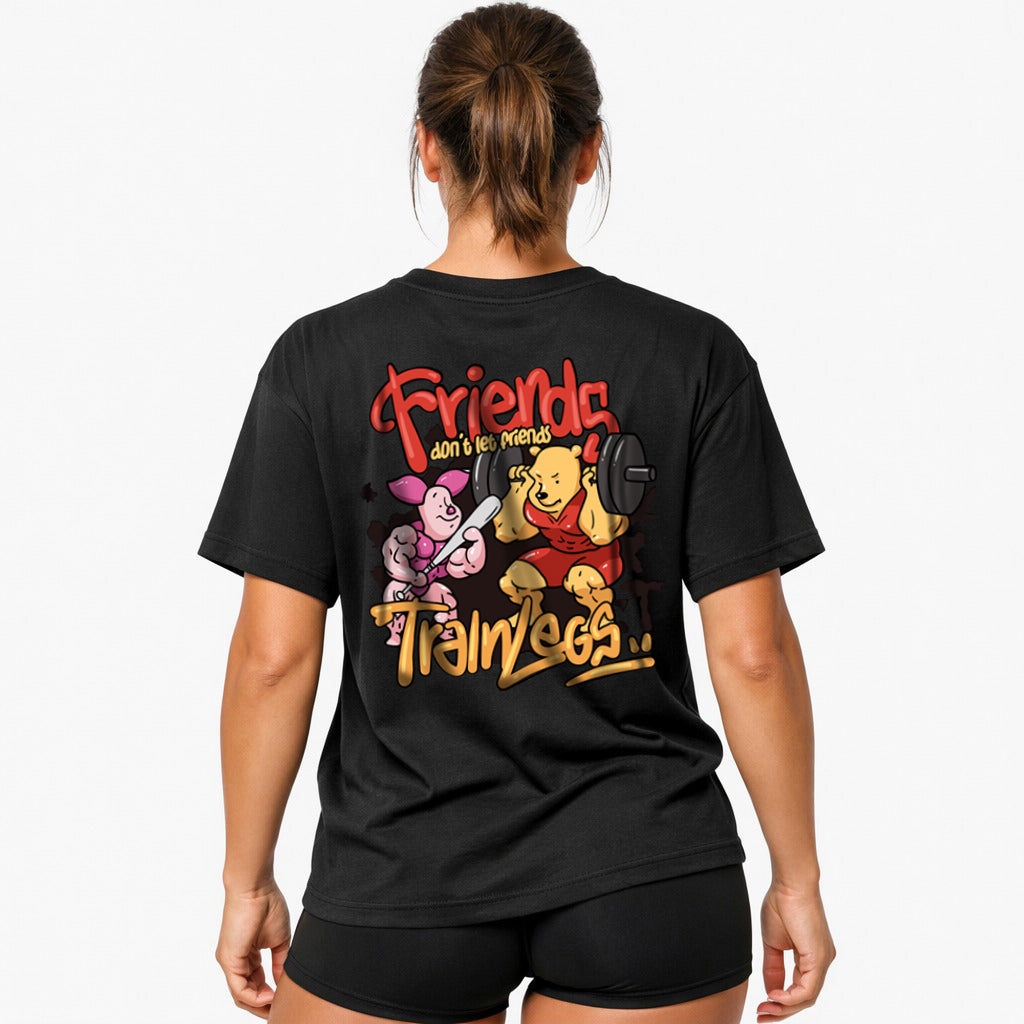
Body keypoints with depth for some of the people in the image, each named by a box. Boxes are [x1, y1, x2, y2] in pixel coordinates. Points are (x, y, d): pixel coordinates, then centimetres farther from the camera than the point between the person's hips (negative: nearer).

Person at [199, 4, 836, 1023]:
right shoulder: (693, 354, -6)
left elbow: (273, 656, -6)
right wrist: (796, 875, 5)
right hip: (649, 885, 1)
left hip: (399, 881, 0)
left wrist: (248, 882, 5)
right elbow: (752, 651, -6)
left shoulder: (321, 360, -6)